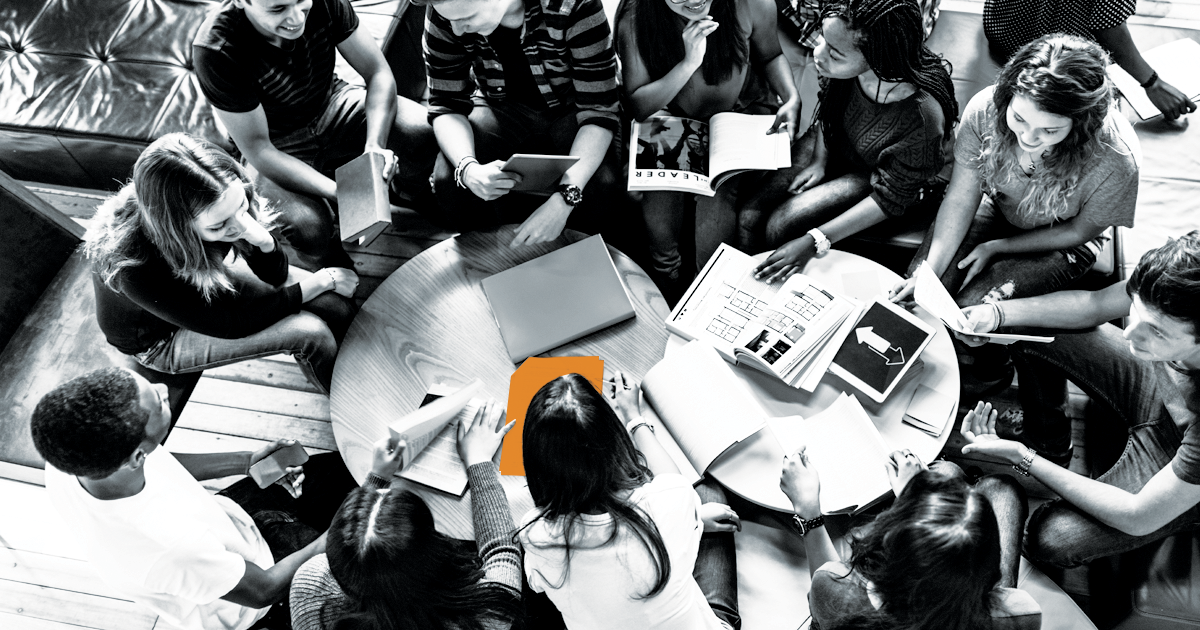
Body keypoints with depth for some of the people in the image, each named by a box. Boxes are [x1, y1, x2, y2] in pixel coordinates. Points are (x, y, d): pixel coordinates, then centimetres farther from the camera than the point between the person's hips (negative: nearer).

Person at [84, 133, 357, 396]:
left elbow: (275, 276, -12)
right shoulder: (133, 266, -41)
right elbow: (227, 324, -28)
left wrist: (262, 239, -37)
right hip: (160, 338, -5)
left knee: (336, 306, -11)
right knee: (311, 334, -20)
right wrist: (319, 281, -24)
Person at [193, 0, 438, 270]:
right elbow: (257, 148, -24)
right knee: (307, 229, -31)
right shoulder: (216, 51, -29)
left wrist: (375, 144, -30)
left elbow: (378, 73, -13)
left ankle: (412, 192, 15)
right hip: (278, 147, -3)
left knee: (427, 134, -22)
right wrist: (338, 192, -33)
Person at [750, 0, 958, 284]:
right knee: (750, 214, -8)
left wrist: (814, 241, -29)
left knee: (781, 226, -19)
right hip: (837, 146, 5)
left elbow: (890, 199, -26)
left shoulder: (920, 117, -40)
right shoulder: (846, 65, -26)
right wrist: (819, 161, -8)